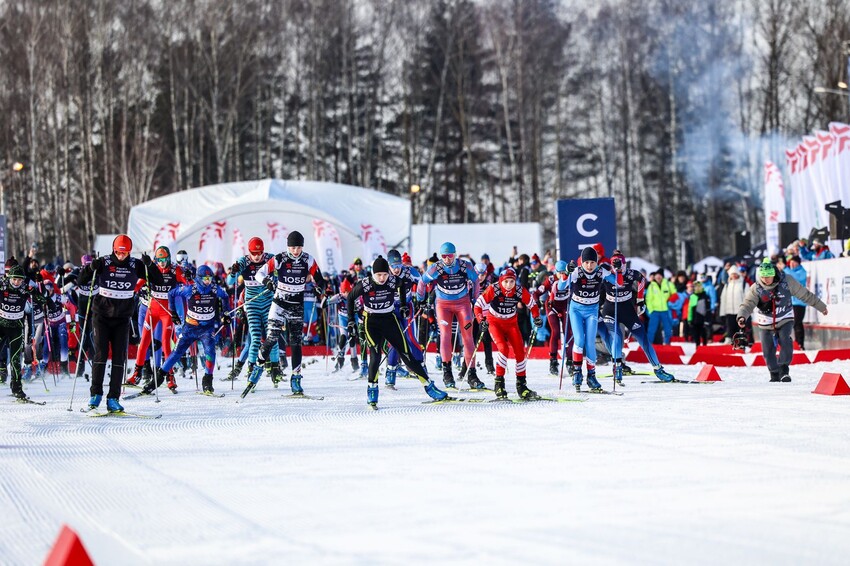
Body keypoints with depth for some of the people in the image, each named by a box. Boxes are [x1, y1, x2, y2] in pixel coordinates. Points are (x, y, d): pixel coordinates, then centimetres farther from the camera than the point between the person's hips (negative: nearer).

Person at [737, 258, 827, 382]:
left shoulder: (786, 281, -13)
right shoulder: (756, 288, -14)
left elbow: (805, 294, -3)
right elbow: (747, 304, -23)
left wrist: (820, 306, 5)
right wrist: (742, 316, -45)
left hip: (785, 320, -1)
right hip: (767, 324, 1)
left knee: (785, 341, -26)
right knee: (768, 350, 1)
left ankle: (784, 370, -18)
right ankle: (775, 375, 21)